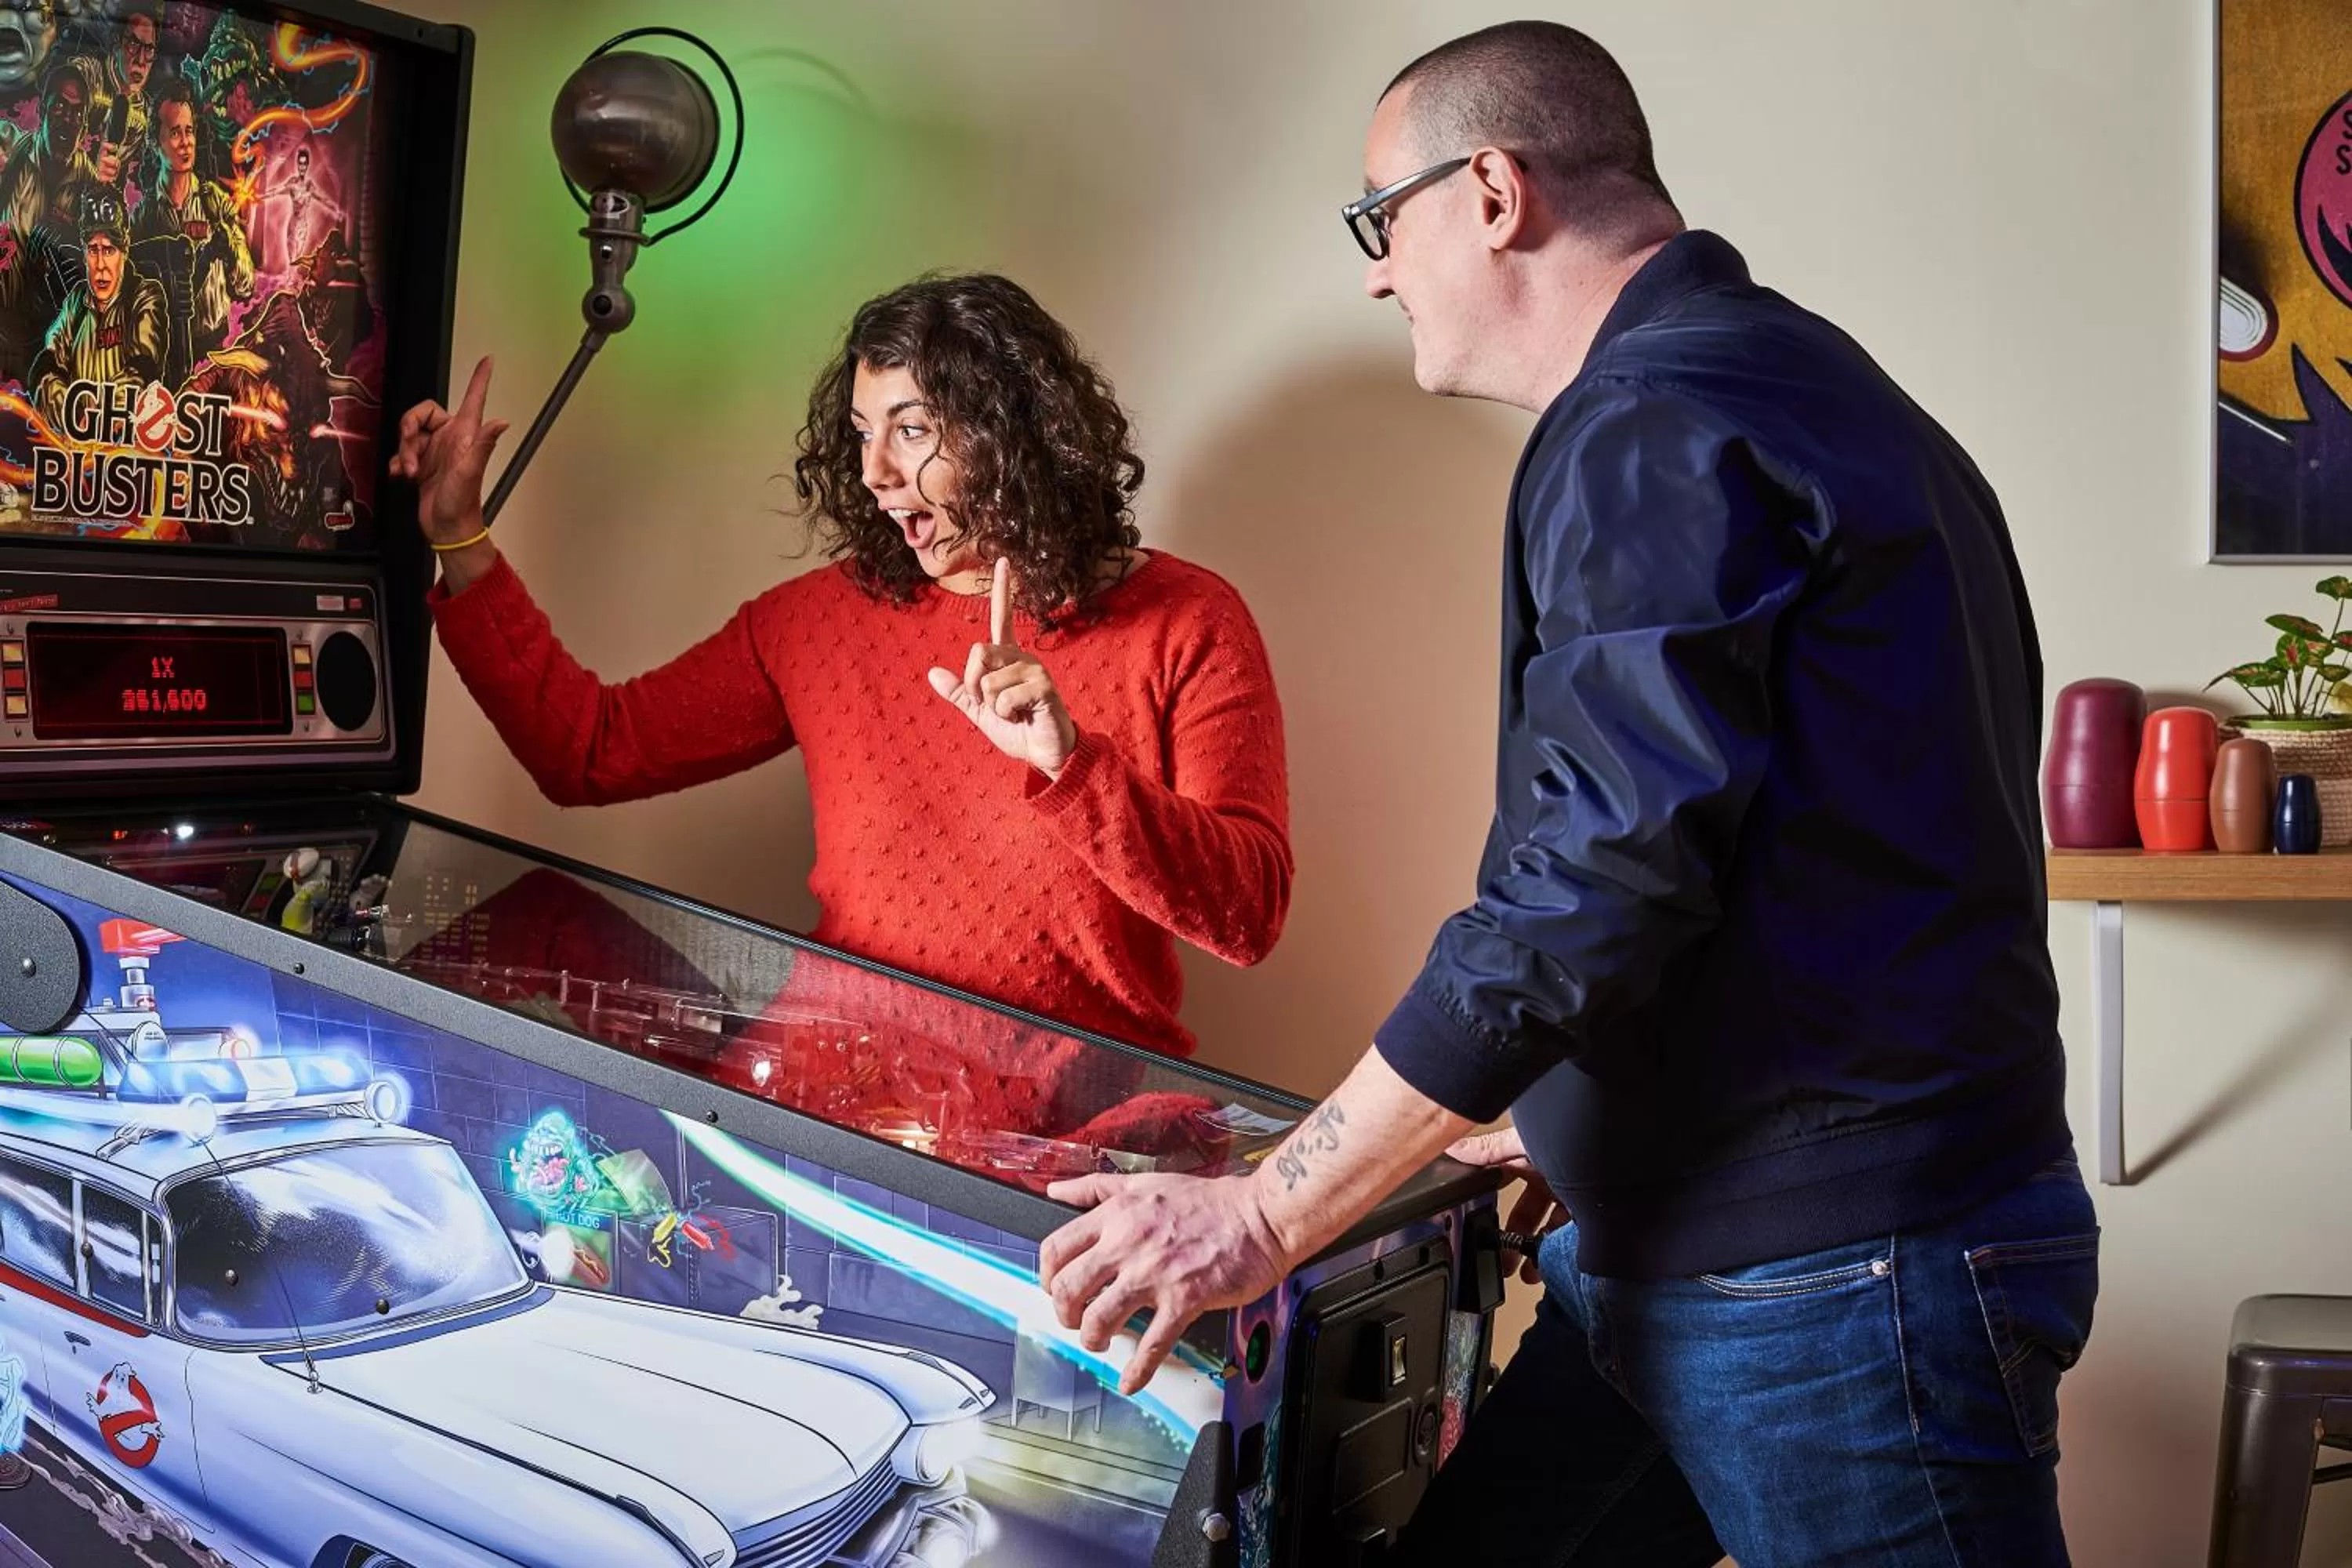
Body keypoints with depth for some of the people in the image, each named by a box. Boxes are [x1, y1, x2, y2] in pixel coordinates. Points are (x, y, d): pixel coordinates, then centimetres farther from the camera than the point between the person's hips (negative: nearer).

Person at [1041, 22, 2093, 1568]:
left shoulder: (1652, 427, -16)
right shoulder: (1804, 383, 17)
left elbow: (1592, 888, -24)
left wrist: (1265, 1216, -19)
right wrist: (1594, 1137, 25)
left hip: (1830, 1280, -10)